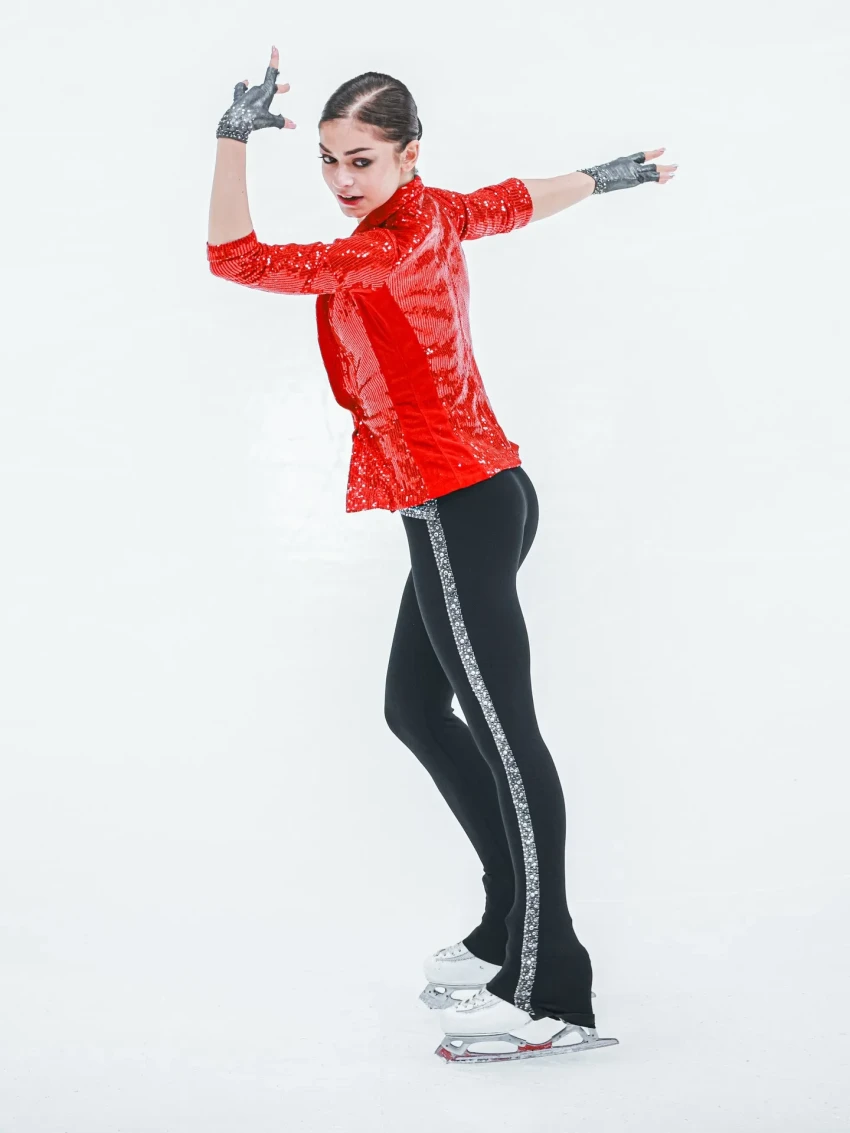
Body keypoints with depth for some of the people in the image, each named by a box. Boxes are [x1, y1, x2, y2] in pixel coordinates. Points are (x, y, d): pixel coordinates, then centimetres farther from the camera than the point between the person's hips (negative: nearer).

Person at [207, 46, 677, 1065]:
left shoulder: (389, 252, -19)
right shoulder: (433, 213, 8)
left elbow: (237, 259, -22)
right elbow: (515, 200, 26)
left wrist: (234, 135, -24)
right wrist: (610, 176, 44)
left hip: (459, 514, -10)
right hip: (475, 499, 10)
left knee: (503, 733, -9)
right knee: (414, 708, 17)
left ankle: (548, 997, -5)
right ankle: (513, 924, 25)